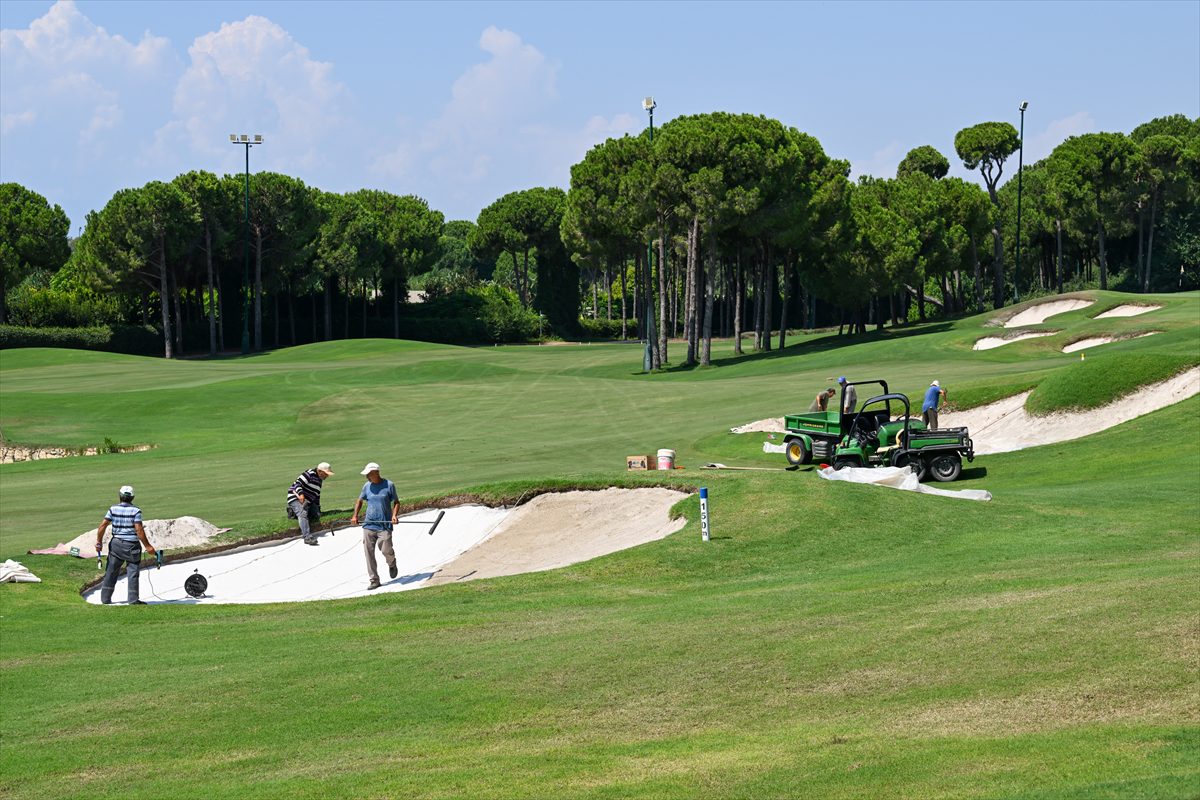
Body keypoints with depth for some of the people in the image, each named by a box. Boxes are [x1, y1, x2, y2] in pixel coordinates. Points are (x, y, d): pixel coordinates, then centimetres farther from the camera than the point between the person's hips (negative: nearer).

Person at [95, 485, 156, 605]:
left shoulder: (113, 509, -1)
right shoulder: (135, 511, -11)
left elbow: (103, 525, -3)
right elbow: (139, 530, -16)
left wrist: (99, 542, 5)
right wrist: (147, 546, -11)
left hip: (116, 543, 4)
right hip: (131, 545, -4)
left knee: (111, 571, 12)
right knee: (132, 572, 2)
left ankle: (105, 598, 15)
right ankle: (133, 599, 0)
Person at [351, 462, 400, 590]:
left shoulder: (389, 485, -3)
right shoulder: (367, 486, 7)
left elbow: (396, 502, 4)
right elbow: (360, 500, 21)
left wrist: (394, 515, -13)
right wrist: (355, 515, 8)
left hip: (385, 525, -4)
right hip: (369, 525, 4)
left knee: (386, 550, -9)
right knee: (369, 553, -2)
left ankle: (392, 564, 27)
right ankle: (374, 580, 5)